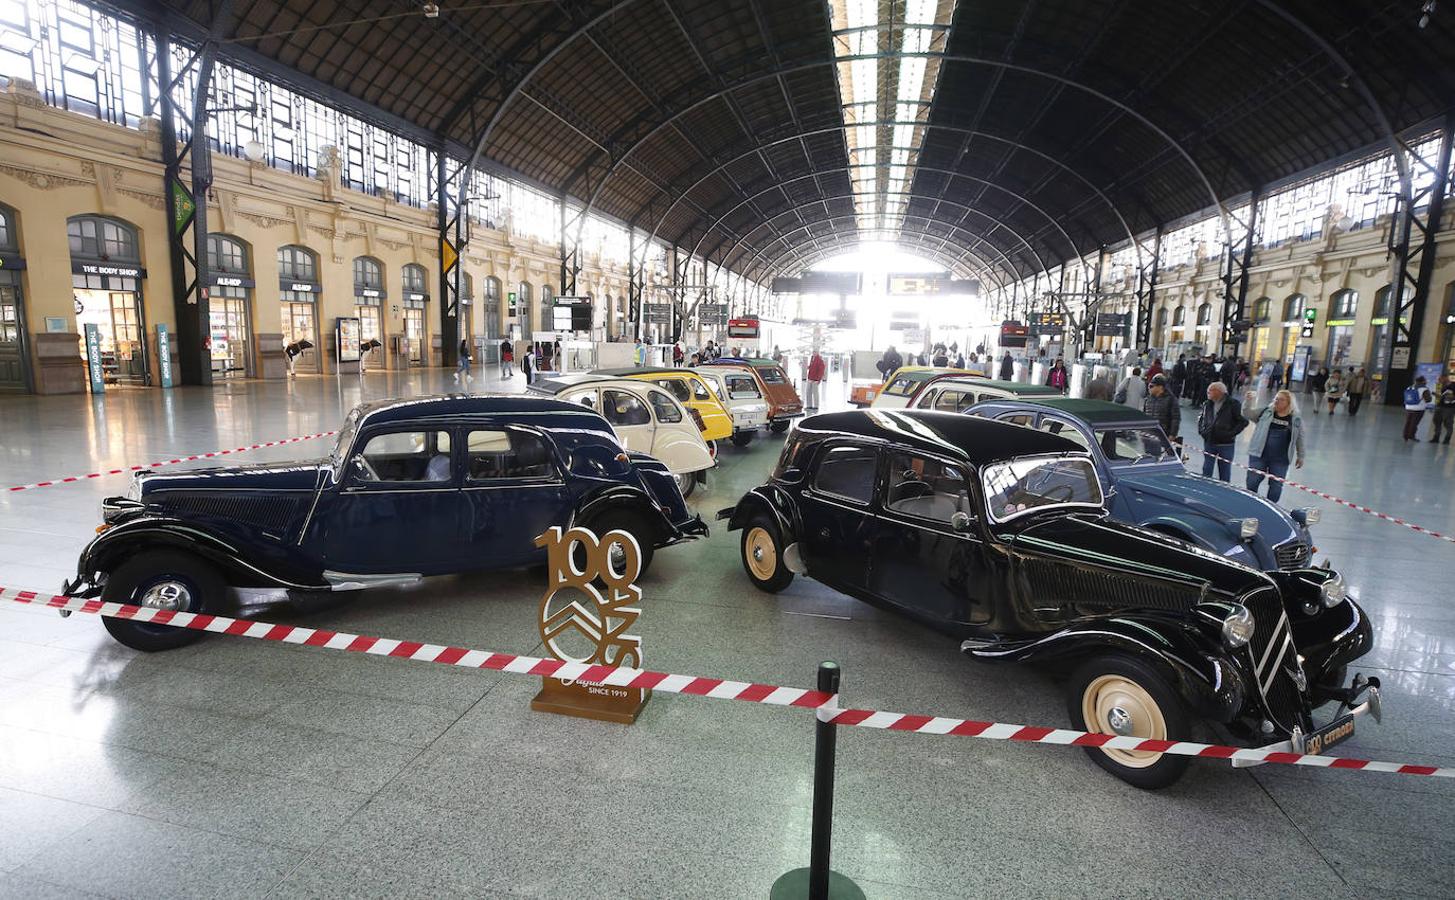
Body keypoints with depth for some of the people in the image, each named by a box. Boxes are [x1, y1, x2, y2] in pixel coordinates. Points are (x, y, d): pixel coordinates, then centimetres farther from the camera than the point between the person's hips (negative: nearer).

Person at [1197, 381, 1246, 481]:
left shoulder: (1233, 404, -11)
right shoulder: (1208, 404, 6)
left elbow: (1244, 421, -10)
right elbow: (1200, 417, 21)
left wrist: (1231, 433, -16)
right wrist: (1201, 430, 6)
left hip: (1226, 444, -5)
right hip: (1209, 442, 5)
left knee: (1224, 474, 6)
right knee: (1206, 471, 12)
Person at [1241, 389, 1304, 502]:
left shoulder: (1296, 420, 3)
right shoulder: (1265, 412, 4)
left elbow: (1299, 439, 9)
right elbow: (1247, 414, -2)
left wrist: (1300, 456, 12)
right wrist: (1248, 401, -19)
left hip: (1280, 460, 0)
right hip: (1259, 455, 0)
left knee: (1276, 485, 7)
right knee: (1252, 482, 3)